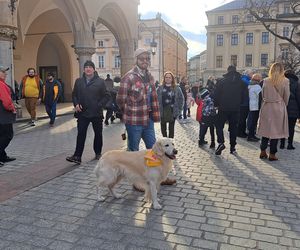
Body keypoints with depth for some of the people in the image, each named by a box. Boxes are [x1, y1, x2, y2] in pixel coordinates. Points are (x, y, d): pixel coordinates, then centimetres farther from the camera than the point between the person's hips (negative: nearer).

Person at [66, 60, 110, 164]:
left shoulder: (100, 81, -1)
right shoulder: (79, 81, 8)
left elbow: (106, 96, -1)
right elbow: (74, 94, 14)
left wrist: (99, 105, -12)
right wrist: (76, 104, -3)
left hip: (96, 113, -1)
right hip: (82, 113, 1)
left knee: (98, 134, 11)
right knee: (81, 135, -3)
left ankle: (98, 153, 28)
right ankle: (77, 156, -2)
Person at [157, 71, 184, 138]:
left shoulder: (176, 88, 1)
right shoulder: (160, 88, 0)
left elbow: (181, 98, 4)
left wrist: (179, 109, -2)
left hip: (172, 112, 0)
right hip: (163, 112, 1)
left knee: (171, 128, 8)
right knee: (163, 128, 10)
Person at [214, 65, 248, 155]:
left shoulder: (222, 81, -6)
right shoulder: (241, 82, 2)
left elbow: (216, 94, -6)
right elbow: (244, 94, 4)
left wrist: (216, 104, 6)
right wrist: (238, 104, 15)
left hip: (223, 108, -2)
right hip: (235, 109, 3)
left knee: (219, 125, 9)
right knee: (233, 127, 10)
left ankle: (221, 142, -10)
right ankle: (233, 147, 13)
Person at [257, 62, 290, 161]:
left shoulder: (266, 81, -1)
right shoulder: (285, 81, -7)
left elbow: (263, 95, 5)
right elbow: (286, 97, -1)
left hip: (266, 108, 3)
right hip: (279, 108, -2)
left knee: (266, 130, 12)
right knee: (276, 131, 5)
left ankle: (263, 152, 16)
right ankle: (272, 154, 9)